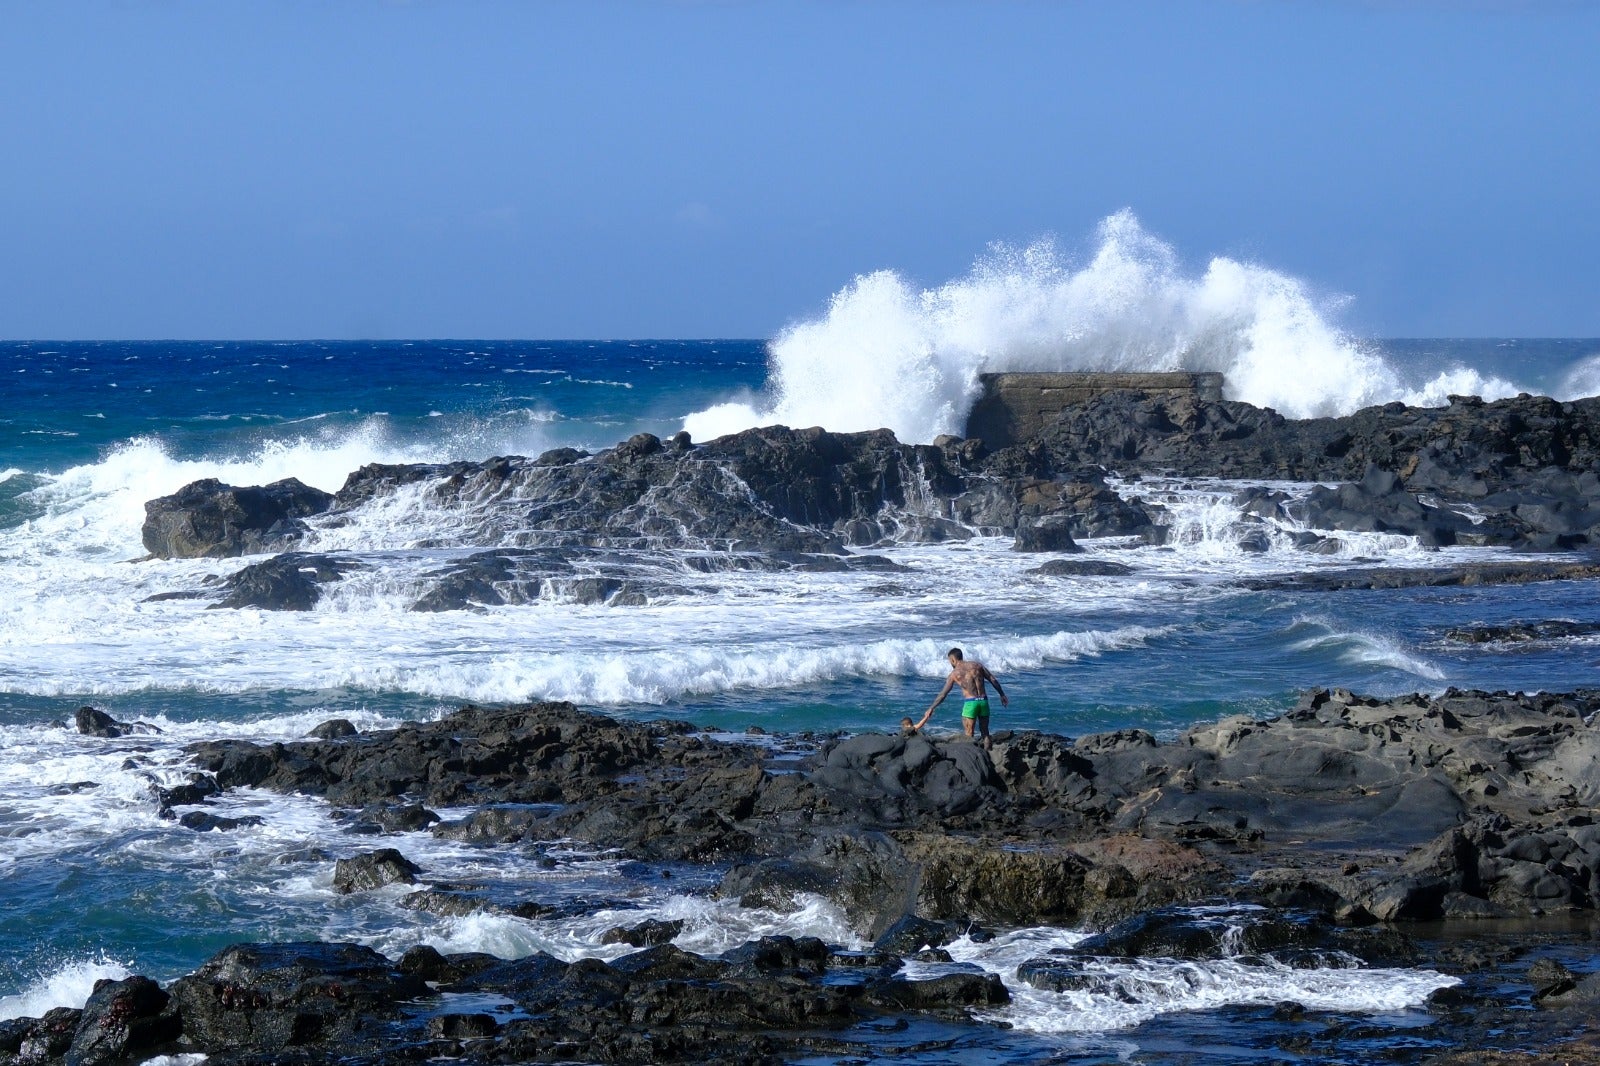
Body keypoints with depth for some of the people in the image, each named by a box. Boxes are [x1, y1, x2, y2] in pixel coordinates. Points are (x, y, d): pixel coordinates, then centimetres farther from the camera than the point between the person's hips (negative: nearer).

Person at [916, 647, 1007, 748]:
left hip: (970, 702, -4)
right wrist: (1002, 695, 20)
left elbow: (943, 694, 5)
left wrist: (931, 709, 14)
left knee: (969, 735, 3)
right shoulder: (976, 665, 9)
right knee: (984, 732, 14)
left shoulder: (954, 673, 2)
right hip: (983, 701, 4)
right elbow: (993, 680, 8)